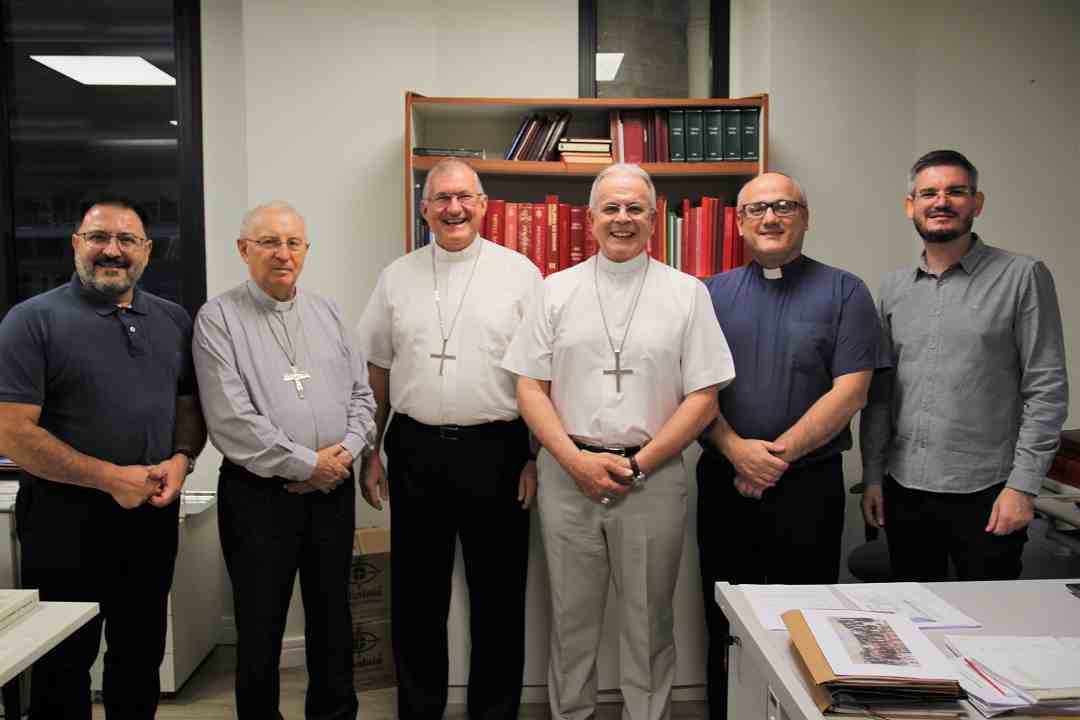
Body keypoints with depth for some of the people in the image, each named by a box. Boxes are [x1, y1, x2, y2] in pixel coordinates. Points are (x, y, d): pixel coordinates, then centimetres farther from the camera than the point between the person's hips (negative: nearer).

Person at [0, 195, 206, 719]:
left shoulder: (174, 320, 7)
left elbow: (191, 404, 12)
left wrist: (181, 459, -9)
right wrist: (111, 478, -17)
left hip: (154, 513, 4)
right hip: (65, 517, -4)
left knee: (141, 655, 18)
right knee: (63, 666, 11)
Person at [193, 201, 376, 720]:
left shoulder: (326, 312, 10)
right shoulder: (219, 318, -6)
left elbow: (361, 394, 10)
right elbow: (231, 419, -15)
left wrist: (346, 451, -7)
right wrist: (307, 464, -14)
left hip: (333, 488, 4)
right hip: (260, 492, -4)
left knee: (332, 618, 16)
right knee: (260, 626, 8)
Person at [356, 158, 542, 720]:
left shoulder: (519, 272, 0)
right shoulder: (397, 277, 8)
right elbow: (377, 371, 11)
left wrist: (537, 457, -5)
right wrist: (370, 453, 7)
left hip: (496, 451, -2)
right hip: (415, 452, 2)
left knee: (499, 595, 9)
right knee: (416, 595, 12)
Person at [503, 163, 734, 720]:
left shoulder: (687, 293, 2)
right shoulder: (556, 291, 6)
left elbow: (703, 397, -1)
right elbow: (530, 387, 3)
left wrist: (639, 463, -8)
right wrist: (577, 460, -8)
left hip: (653, 478, -1)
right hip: (567, 475, 1)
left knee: (649, 622, 12)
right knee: (571, 617, 14)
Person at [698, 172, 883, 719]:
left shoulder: (844, 293, 1)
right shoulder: (713, 294, 7)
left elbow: (850, 391, -7)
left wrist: (777, 454, -13)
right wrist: (737, 450, -14)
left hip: (809, 484, -2)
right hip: (723, 482, 2)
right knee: (725, 625, 13)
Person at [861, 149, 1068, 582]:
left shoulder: (1022, 277, -3)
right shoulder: (893, 288, 9)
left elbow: (1047, 389, -6)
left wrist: (1023, 484, -11)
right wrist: (873, 476, 7)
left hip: (985, 492, -3)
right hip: (904, 489, 4)